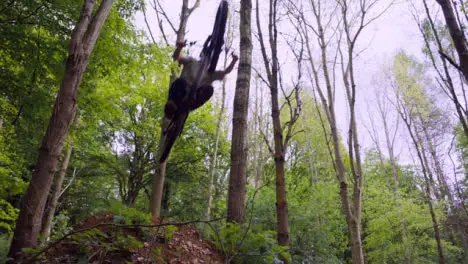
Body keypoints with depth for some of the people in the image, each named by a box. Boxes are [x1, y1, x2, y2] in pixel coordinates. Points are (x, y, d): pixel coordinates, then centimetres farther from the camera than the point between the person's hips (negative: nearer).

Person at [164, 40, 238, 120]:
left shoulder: (210, 73, 21)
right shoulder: (191, 61, 15)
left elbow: (226, 72, 8)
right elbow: (176, 57, -1)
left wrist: (234, 61, -8)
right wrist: (179, 47, -23)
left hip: (192, 98, 2)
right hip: (181, 94, -2)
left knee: (209, 88, -26)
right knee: (181, 81, -35)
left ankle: (186, 107, -37)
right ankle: (170, 108, -37)